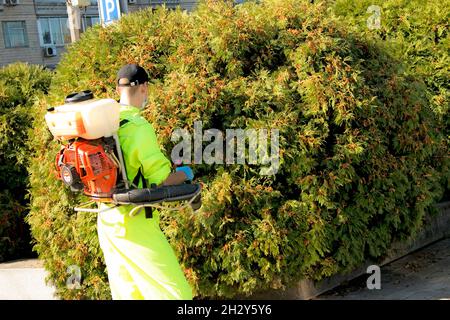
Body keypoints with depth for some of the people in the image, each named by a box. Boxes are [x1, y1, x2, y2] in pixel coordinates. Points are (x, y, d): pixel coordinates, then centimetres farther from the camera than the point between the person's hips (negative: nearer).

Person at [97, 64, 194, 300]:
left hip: (107, 220, 8)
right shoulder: (139, 127, -17)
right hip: (134, 224, -8)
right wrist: (185, 174, 0)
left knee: (125, 291, 19)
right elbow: (161, 178, -18)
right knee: (174, 292, -1)